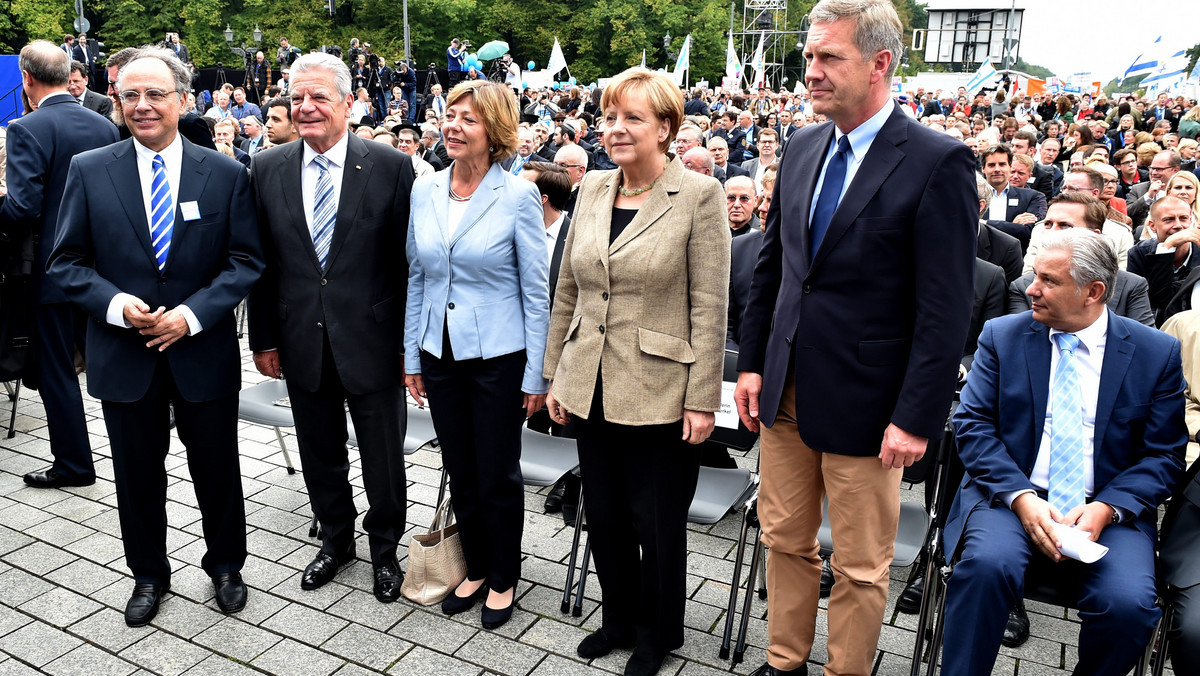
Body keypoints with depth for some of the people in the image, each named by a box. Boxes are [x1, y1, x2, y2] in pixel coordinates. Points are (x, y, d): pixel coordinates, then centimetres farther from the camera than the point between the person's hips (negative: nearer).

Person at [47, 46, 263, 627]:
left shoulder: (225, 174, -2)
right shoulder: (89, 171, 0)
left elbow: (246, 261, -4)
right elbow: (66, 262, 1)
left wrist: (191, 314, -16)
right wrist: (117, 305, -17)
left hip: (203, 353, -1)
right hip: (124, 356, 1)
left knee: (217, 470, 12)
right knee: (137, 475, 15)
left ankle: (225, 566, 36)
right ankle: (148, 575, 36)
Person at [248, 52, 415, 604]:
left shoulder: (392, 167, -8)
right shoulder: (267, 169, 2)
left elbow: (407, 260, -7)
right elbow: (260, 262, 5)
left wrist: (409, 340, -7)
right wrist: (263, 338, 5)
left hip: (372, 343, -3)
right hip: (303, 345, 3)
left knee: (383, 459, 11)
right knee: (320, 455, 18)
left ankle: (385, 549, 34)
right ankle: (336, 540, 41)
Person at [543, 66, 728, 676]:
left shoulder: (697, 196, -9)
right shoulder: (592, 190, 7)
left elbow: (709, 307, -11)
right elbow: (568, 290, 12)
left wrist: (702, 399, -12)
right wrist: (554, 374, 12)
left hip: (658, 392, -5)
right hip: (591, 389, 5)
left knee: (658, 524, 11)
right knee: (604, 517, 17)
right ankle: (619, 619, 41)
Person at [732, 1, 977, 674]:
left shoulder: (940, 163, -12)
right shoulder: (803, 146, 7)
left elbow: (946, 309, -14)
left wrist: (916, 419, -15)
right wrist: (753, 362, 8)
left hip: (864, 403, -6)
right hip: (786, 391, 6)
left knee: (861, 568, 11)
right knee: (786, 540, 19)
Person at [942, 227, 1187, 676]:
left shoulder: (1157, 353, 5)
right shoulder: (1002, 336, 5)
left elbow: (1165, 455, 4)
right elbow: (973, 425, 0)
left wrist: (1104, 509, -13)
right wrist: (1021, 497, -15)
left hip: (1109, 511, 1)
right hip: (1013, 497, 0)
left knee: (1128, 603, -26)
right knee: (987, 564, -31)